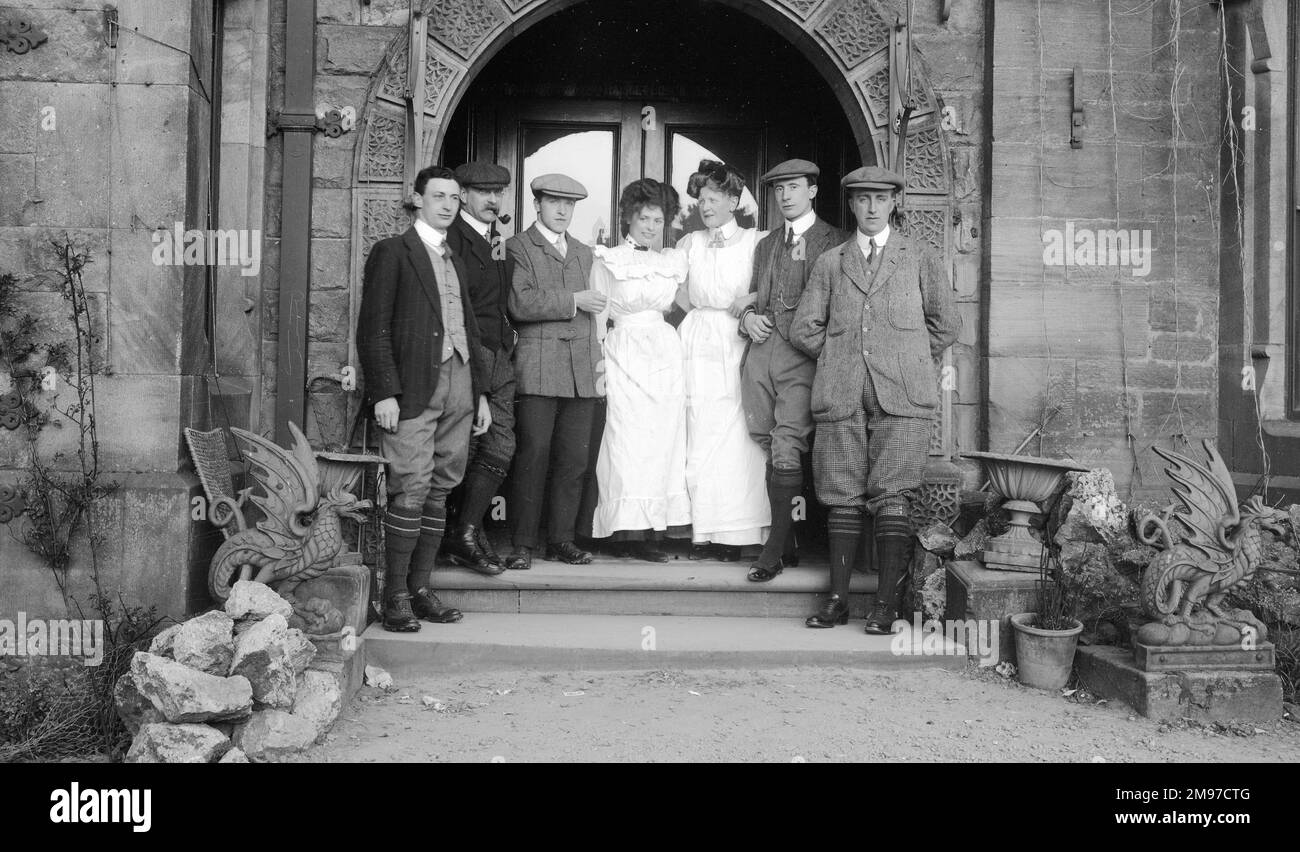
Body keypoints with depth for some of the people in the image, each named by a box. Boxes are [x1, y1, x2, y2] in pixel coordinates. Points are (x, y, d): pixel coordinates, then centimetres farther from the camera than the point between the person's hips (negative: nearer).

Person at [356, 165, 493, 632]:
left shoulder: (457, 262, 23)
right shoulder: (392, 252, 3)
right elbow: (373, 328, -5)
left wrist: (480, 391, 17)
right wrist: (384, 391, -14)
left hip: (458, 384, 6)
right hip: (414, 386, -6)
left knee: (440, 491, 5)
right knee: (412, 491, -10)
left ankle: (421, 588, 11)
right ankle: (396, 596, -2)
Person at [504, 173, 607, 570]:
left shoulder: (584, 253, 23)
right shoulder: (518, 247, 4)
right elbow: (520, 304, -10)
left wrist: (598, 357, 19)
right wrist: (573, 300, -8)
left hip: (581, 371, 5)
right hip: (537, 369, -5)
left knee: (574, 458, 2)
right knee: (533, 455, -6)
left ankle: (561, 538, 11)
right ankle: (523, 543, 2)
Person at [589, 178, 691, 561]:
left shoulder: (674, 260, 11)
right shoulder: (606, 261, 0)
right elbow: (597, 318, 1)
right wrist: (598, 371, -3)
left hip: (666, 355, 4)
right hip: (624, 354, -4)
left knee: (663, 442, 1)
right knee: (629, 442, -8)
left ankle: (651, 527, 6)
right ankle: (632, 533, -6)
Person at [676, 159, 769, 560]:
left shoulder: (755, 242, 7)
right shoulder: (689, 243, 15)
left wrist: (753, 298, -11)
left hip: (738, 344, -2)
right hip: (698, 343, 2)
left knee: (736, 437, -6)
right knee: (698, 435, -4)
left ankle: (735, 533, -1)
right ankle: (699, 531, 0)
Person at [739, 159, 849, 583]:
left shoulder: (835, 242, 6)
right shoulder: (766, 245, 22)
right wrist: (748, 317, 7)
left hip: (803, 356, -5)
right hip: (762, 352, 5)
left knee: (786, 450, -14)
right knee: (769, 449, 5)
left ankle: (775, 549, -8)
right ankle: (787, 543, 14)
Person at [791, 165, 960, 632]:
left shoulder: (920, 257, 13)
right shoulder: (830, 262, 16)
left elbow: (946, 324, 14)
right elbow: (803, 329, 14)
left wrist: (907, 364, 13)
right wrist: (840, 358, 10)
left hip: (901, 393, -2)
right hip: (841, 394, 2)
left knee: (892, 496, -7)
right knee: (844, 496, 2)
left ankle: (886, 602, -3)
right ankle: (838, 598, 7)